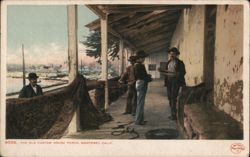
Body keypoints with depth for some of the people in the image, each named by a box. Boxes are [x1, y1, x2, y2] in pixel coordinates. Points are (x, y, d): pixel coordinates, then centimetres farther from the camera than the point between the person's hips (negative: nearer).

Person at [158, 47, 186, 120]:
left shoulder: (179, 63, -3)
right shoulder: (168, 62, 15)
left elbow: (183, 72, -10)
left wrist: (176, 73, -25)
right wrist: (162, 71, -2)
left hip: (176, 81, -6)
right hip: (169, 80, 6)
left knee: (173, 97, -12)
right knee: (170, 97, 5)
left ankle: (174, 115, -9)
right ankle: (173, 114, 13)